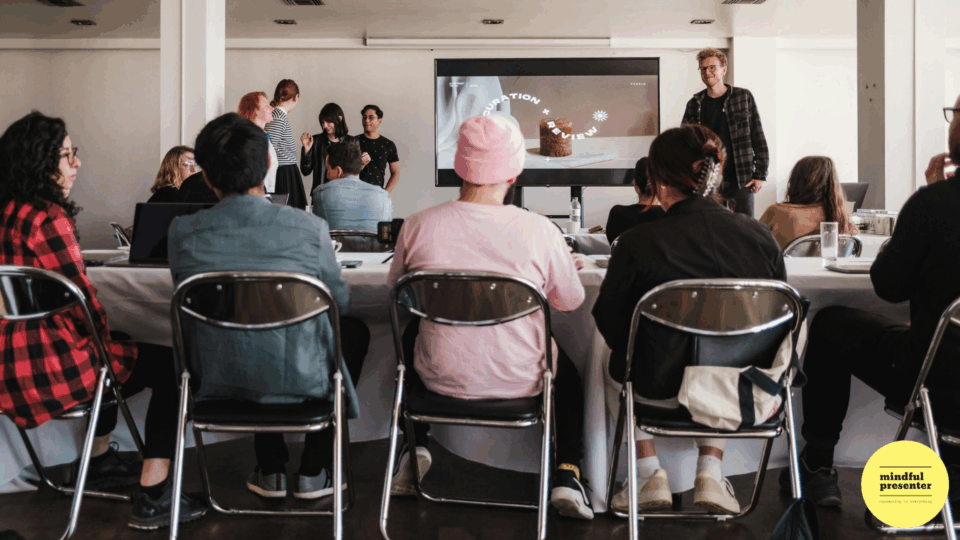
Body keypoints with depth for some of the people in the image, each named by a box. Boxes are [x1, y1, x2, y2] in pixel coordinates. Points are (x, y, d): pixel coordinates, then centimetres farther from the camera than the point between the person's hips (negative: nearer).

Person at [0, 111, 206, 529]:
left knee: (113, 355, 35)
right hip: (45, 366, -10)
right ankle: (152, 498, 1)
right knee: (172, 367, 1)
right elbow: (82, 297, -15)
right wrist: (104, 336, 4)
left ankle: (99, 462, 46)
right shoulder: (47, 219, -19)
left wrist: (101, 337, 15)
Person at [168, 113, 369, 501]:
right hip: (300, 381, -3)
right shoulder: (309, 228, -17)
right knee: (355, 332, 29)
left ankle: (270, 471, 37)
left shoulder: (182, 232, -11)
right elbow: (340, 302, 0)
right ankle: (313, 472, 29)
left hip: (217, 382, 3)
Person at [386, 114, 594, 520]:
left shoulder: (418, 226, -16)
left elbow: (395, 287, 4)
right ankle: (567, 475, 23)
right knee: (568, 372, 34)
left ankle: (415, 446, 31)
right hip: (520, 380, -1)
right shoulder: (539, 231, -20)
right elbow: (571, 301, -3)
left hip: (441, 378, 1)